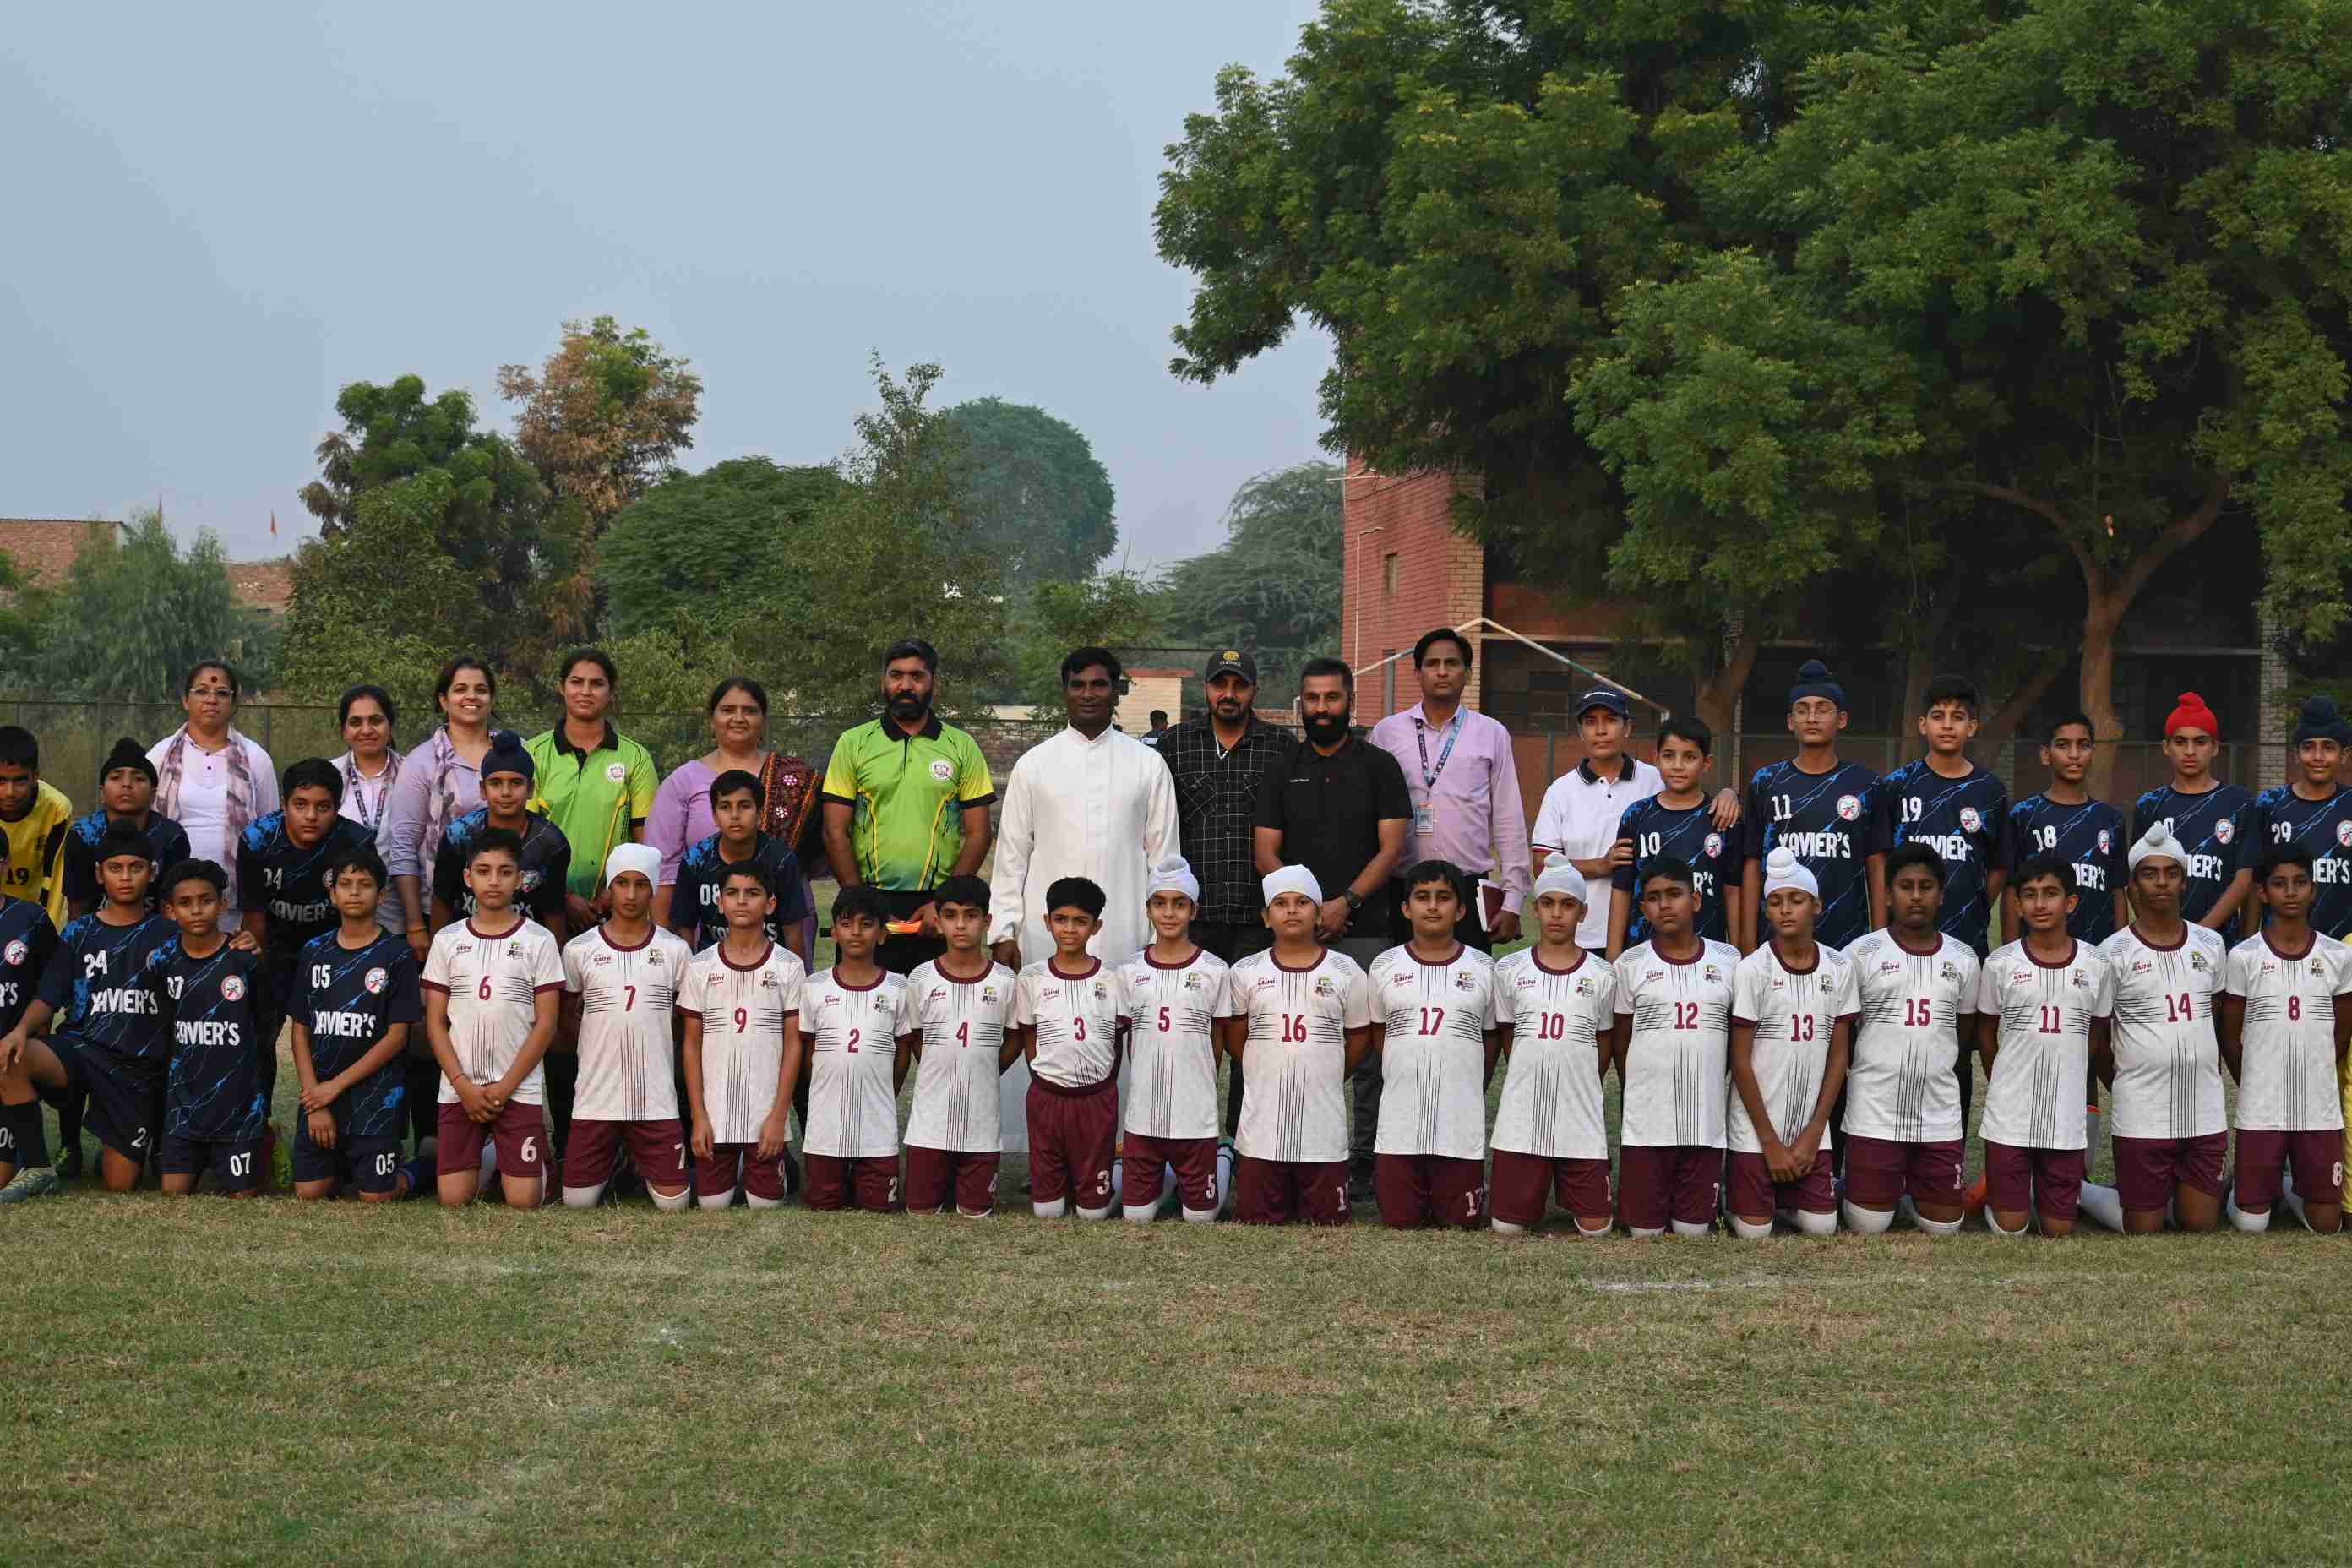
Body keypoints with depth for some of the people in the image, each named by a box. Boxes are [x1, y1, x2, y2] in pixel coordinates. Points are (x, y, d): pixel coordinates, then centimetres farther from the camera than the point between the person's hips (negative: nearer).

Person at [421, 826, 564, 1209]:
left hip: (519, 1088, -2)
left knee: (523, 1201, -10)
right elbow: (435, 1022, 4)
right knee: (453, 1199, -5)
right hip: (459, 1088, 2)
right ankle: (483, 1160, 27)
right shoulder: (447, 940, 5)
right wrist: (464, 1086, -7)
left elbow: (545, 1024, -3)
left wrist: (505, 1087, -9)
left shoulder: (539, 941, -1)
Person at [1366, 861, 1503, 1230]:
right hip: (1400, 1120, 1)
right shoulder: (1385, 966, 4)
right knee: (1400, 1221, 1)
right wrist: (1406, 1078, 6)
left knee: (1464, 1223, 1)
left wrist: (1470, 1093, 7)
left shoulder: (1482, 968, 2)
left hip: (1461, 1123, -1)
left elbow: (1492, 1037, 10)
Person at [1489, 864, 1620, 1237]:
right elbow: (1507, 1039, 11)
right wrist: (1534, 1082, 9)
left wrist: (1582, 1091, 11)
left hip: (1581, 1119, 0)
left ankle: (1570, 1185, 29)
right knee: (1508, 1226, -2)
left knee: (1595, 1228, -3)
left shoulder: (1602, 976, 1)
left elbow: (1604, 1045, 12)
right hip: (1522, 1118, 0)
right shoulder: (1510, 970, 3)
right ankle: (1539, 1184, 31)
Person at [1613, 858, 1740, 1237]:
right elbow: (1621, 1042, 8)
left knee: (1694, 1229, 2)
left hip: (1706, 1120, 1)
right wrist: (1636, 1097, 10)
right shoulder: (1631, 964, 0)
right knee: (1645, 1229, 0)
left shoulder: (1728, 960, 4)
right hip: (1647, 1120, -1)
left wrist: (1711, 1088, 11)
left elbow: (1735, 1037, 12)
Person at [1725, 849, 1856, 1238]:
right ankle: (1739, 1198, 28)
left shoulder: (1839, 967, -1)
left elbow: (1839, 1055, 4)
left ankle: (1781, 1198, 27)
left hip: (1811, 1130, 3)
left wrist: (1813, 1133, -3)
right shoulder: (1753, 970, -11)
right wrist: (1771, 1142, -9)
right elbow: (1740, 1061, -9)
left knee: (1821, 1228, -2)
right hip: (1757, 1129, -3)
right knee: (1754, 1232, -4)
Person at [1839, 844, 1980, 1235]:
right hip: (1874, 1114, -3)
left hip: (1940, 1115, 3)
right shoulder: (1861, 954, -4)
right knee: (1868, 1227, -2)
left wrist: (1936, 1069, 13)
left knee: (1944, 1227, 3)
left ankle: (1907, 1194, 34)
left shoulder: (1963, 959, 6)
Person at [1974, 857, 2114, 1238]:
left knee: (2059, 1230, 5)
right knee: (2010, 1228, 2)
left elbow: (2096, 1035, 11)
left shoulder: (2096, 965, -2)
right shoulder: (2001, 964, -5)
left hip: (2067, 1119, 1)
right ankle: (1994, 1190, 32)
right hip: (2010, 1117, -1)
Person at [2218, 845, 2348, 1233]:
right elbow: (2230, 1036, 3)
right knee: (2251, 1224, 1)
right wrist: (2253, 1087, 6)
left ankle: (2291, 1184, 34)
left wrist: (2316, 1082, 10)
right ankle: (2252, 1184, 33)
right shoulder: (2244, 957, -5)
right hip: (2260, 1111, -2)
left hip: (2321, 1110, 2)